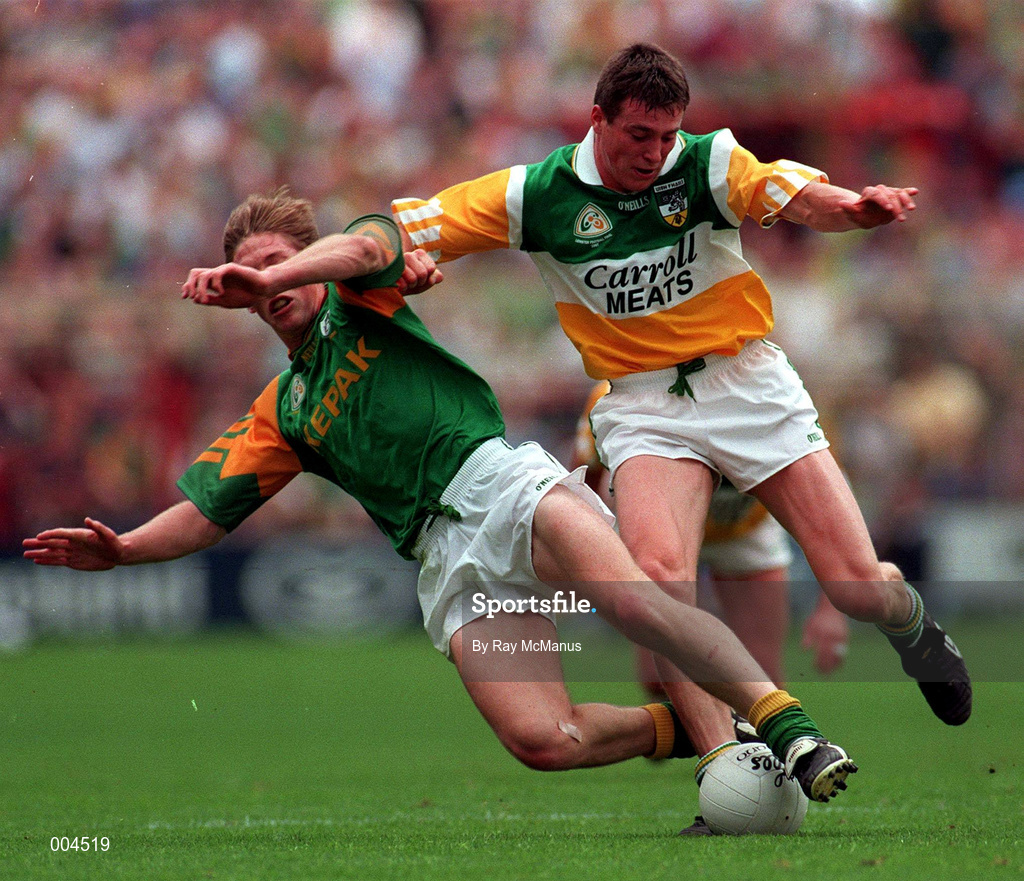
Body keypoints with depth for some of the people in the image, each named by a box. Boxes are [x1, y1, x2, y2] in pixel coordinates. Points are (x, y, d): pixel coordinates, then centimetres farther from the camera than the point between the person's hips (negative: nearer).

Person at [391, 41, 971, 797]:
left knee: (861, 589, -4)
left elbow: (795, 195, -27)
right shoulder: (537, 194, -5)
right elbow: (403, 226, -1)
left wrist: (853, 207, -50)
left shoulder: (708, 163, -9)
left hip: (748, 383, 0)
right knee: (658, 573, -30)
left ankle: (912, 626, 35)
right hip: (645, 407, 0)